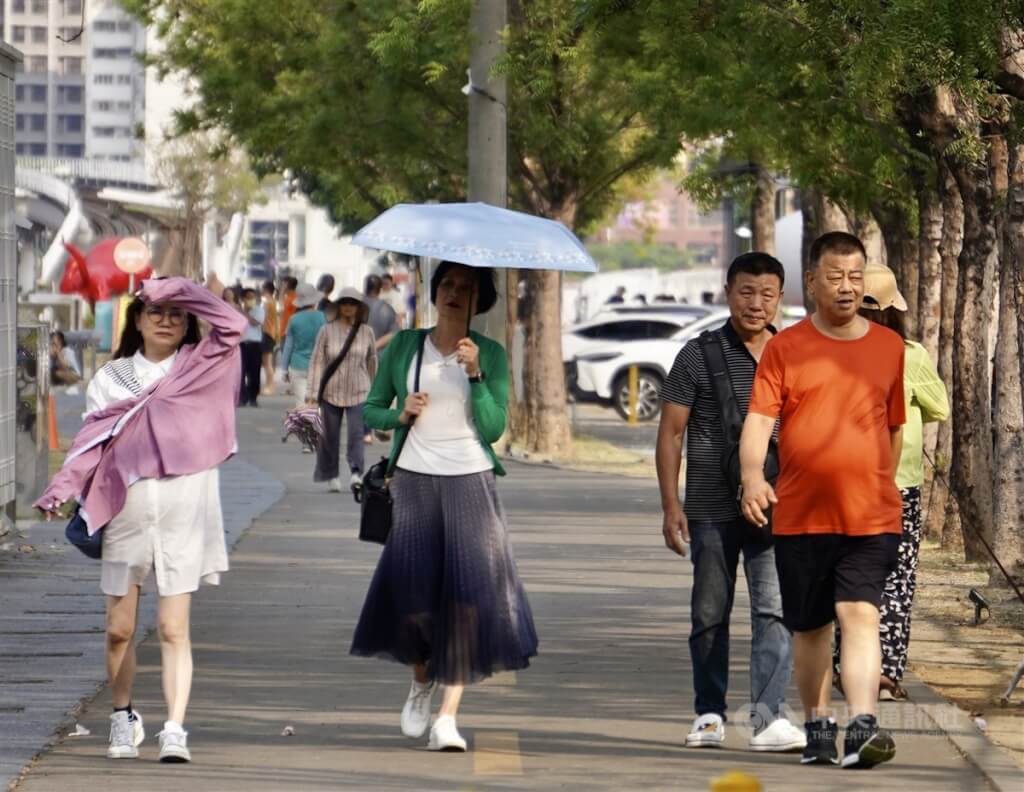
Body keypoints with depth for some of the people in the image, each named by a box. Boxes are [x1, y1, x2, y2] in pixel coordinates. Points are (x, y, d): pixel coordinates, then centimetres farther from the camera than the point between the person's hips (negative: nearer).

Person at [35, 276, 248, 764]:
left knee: (173, 630, -7)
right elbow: (92, 444, 5)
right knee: (119, 629, 5)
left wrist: (180, 288, -7)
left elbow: (232, 325, -9)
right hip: (126, 513, 2)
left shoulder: (199, 368, 7)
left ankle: (175, 731, -11)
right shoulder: (112, 379, 11)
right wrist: (60, 492, -8)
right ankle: (124, 719, 23)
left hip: (184, 512, -2)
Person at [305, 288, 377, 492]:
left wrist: (374, 389, 18)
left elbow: (372, 361, 13)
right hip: (331, 391, 0)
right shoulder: (327, 330, -2)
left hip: (358, 393, 0)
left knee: (356, 433, -13)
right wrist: (312, 393, -8)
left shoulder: (366, 332, 3)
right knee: (330, 436, 6)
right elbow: (317, 362, -3)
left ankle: (356, 473, -18)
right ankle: (331, 476, 16)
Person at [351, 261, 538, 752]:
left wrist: (475, 373, -14)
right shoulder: (404, 347, 8)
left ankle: (448, 716, -11)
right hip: (414, 480, 1)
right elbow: (371, 410, 13)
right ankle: (422, 678, 28)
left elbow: (493, 427, -3)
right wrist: (401, 414, -7)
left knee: (467, 590, -11)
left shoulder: (490, 354, 4)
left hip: (471, 482, -1)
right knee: (411, 583, -4)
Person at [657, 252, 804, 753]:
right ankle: (709, 715, 20)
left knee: (775, 609, -10)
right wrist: (670, 505, -4)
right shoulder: (699, 356, 2)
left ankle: (769, 717, -12)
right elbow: (671, 433, 3)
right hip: (712, 509, -1)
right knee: (710, 613, 7)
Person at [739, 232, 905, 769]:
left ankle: (862, 729, -23)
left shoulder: (889, 346, 8)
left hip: (872, 517, 0)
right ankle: (818, 728, 23)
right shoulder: (785, 348, 2)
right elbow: (758, 418, -7)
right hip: (800, 516, 0)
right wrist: (753, 476, -24)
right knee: (810, 626, 9)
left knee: (859, 613, -15)